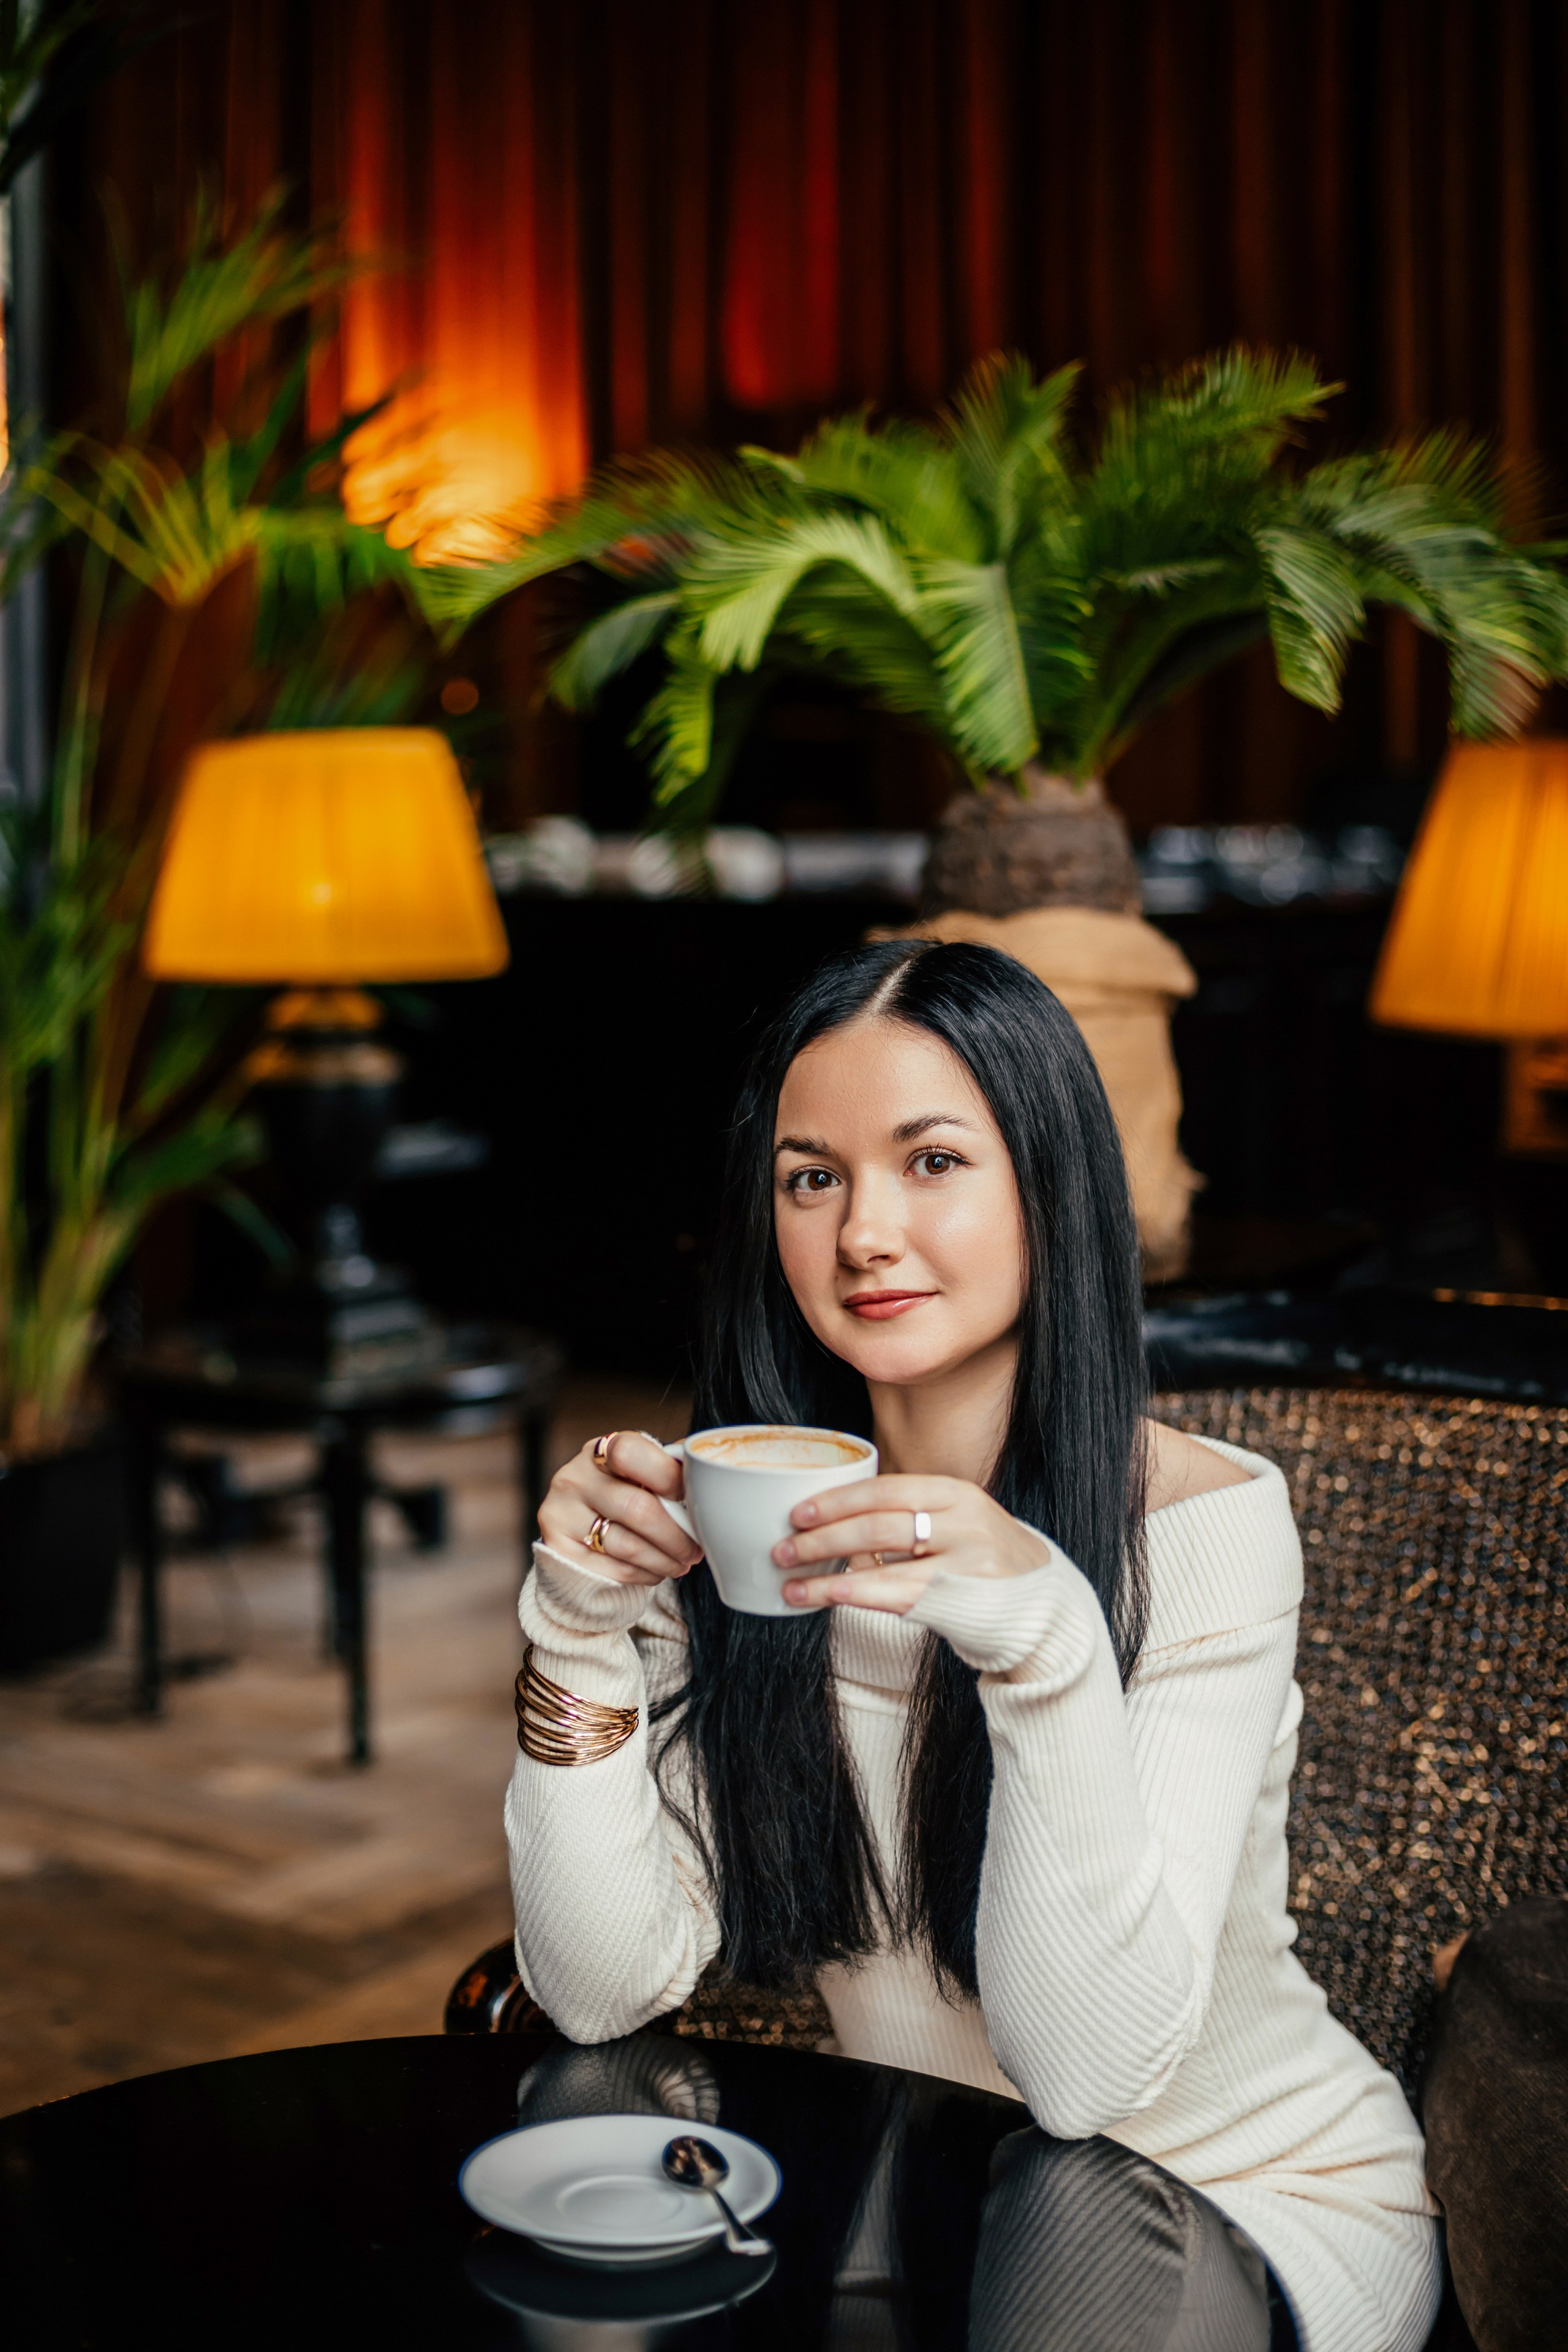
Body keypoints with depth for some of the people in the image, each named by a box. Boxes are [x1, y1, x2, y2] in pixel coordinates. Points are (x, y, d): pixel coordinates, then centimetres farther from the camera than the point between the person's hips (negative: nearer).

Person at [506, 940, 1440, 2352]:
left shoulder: (1207, 1520, -20)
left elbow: (1087, 2073, -26)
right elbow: (607, 1992, -11)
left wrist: (1044, 1639, -39)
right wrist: (581, 1631, -24)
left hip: (1264, 2198, -3)